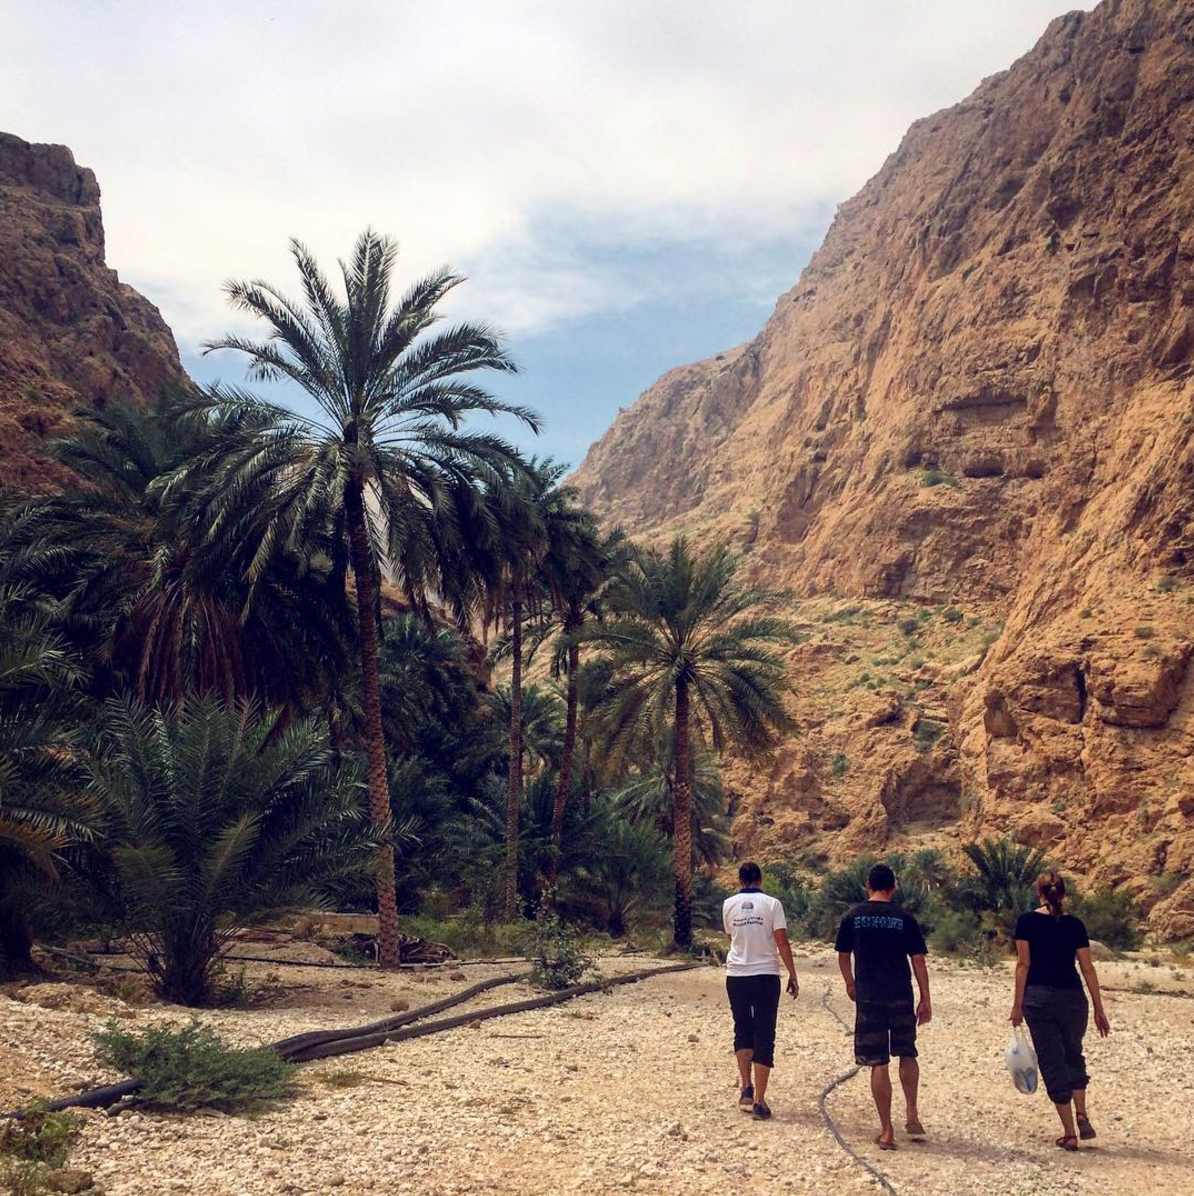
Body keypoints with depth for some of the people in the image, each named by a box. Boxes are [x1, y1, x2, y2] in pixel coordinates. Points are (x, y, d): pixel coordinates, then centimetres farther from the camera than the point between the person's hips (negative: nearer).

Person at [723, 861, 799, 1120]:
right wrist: (793, 976, -2)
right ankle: (759, 1102, 1)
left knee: (742, 1031, 19)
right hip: (766, 975, -2)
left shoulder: (729, 904, 3)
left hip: (736, 976, 2)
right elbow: (782, 942, -8)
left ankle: (746, 1087, 9)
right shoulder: (772, 904, -5)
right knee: (764, 1038, 3)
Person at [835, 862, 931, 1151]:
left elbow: (843, 956, 11)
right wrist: (926, 1000, 7)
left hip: (868, 998, 0)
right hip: (901, 997, 0)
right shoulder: (905, 919, 0)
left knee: (878, 1064, 2)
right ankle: (912, 1116, 16)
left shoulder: (853, 918, 1)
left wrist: (850, 985, 28)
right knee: (907, 1054, 21)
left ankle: (887, 1132, 4)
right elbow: (918, 961, 0)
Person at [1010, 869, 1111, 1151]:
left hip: (1038, 998, -1)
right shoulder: (1074, 924, 2)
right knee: (1073, 1055, 23)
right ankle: (1082, 1115, 7)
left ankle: (1070, 1134, 7)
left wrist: (1018, 1004, 0)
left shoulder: (1027, 921, -2)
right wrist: (1099, 1009, 7)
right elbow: (1087, 968, 1)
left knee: (1052, 1064, 7)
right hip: (1072, 997, 1)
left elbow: (1023, 964, -5)